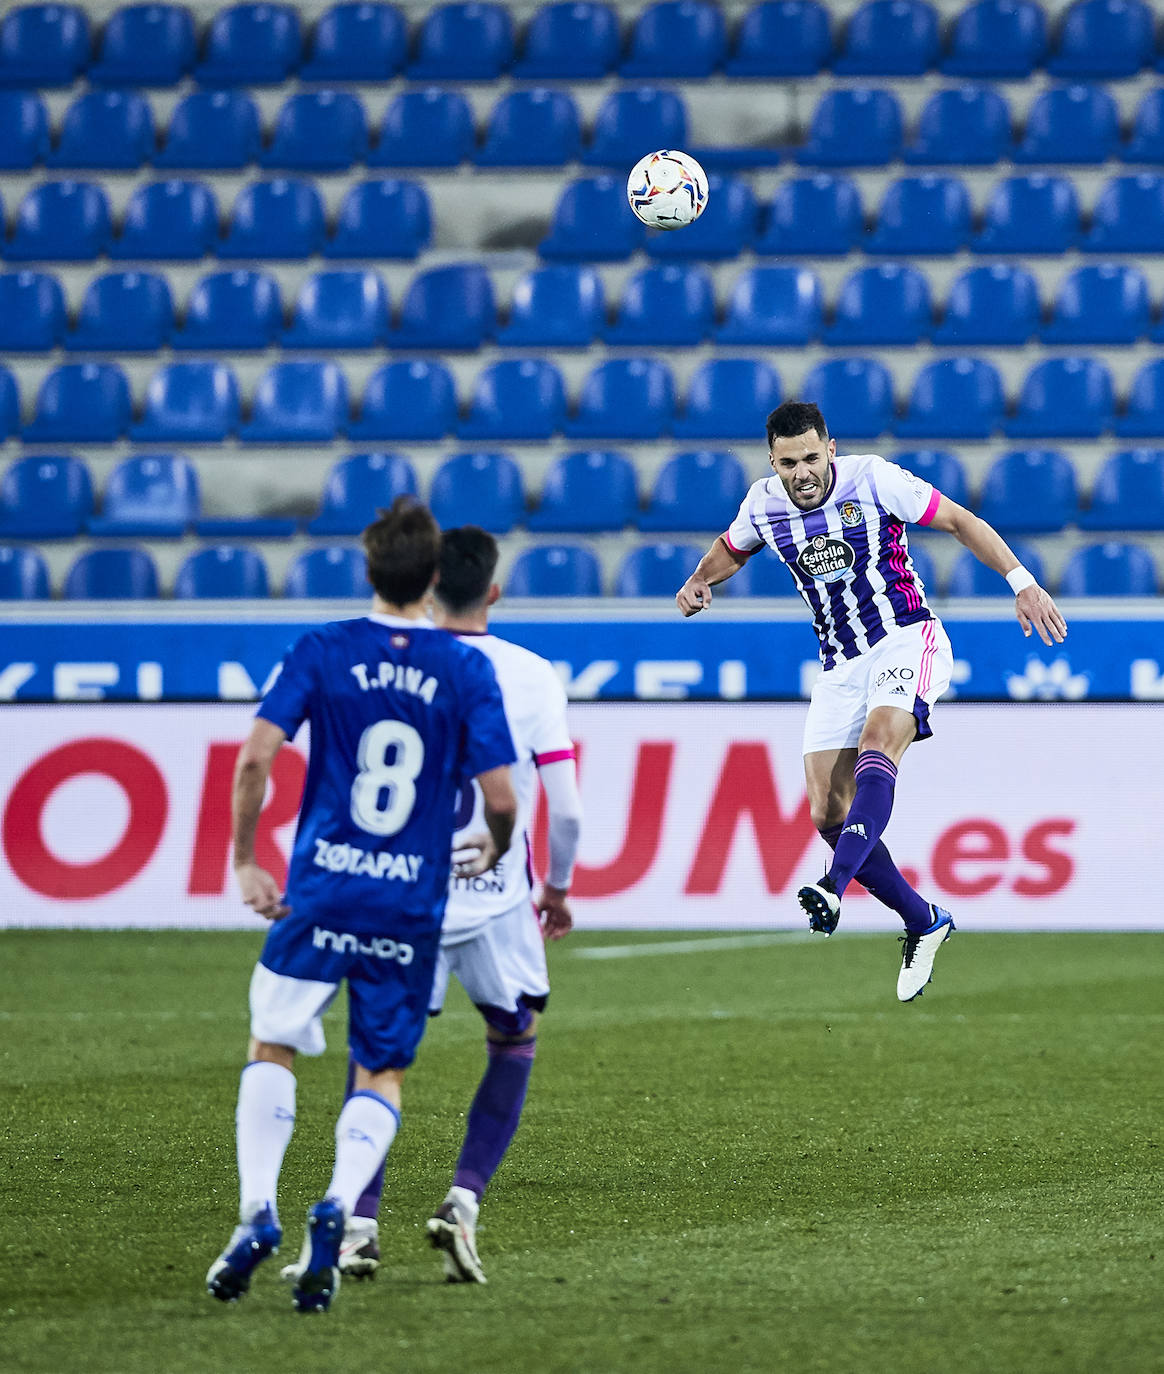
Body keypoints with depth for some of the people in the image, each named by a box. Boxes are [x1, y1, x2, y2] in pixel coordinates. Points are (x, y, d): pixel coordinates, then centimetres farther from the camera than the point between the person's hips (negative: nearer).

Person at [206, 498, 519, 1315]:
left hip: (321, 891, 0)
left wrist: (245, 862, 2)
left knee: (272, 1049, 15)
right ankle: (338, 1209, -13)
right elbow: (501, 799, -5)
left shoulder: (322, 653, -1)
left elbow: (257, 756, -10)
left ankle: (258, 1212, -3)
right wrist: (494, 852, 18)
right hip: (413, 904, 0)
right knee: (383, 1076, 12)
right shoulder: (467, 672, -1)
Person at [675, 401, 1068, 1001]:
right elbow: (732, 548, 23)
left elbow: (959, 520, -6)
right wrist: (698, 583, 3)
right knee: (828, 815, -5)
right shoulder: (764, 502, 1)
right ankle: (923, 922, 10)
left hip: (907, 642, -5)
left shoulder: (873, 479, -13)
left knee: (875, 752, -33)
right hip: (840, 665, 5)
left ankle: (834, 887, -50)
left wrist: (1022, 583, -12)